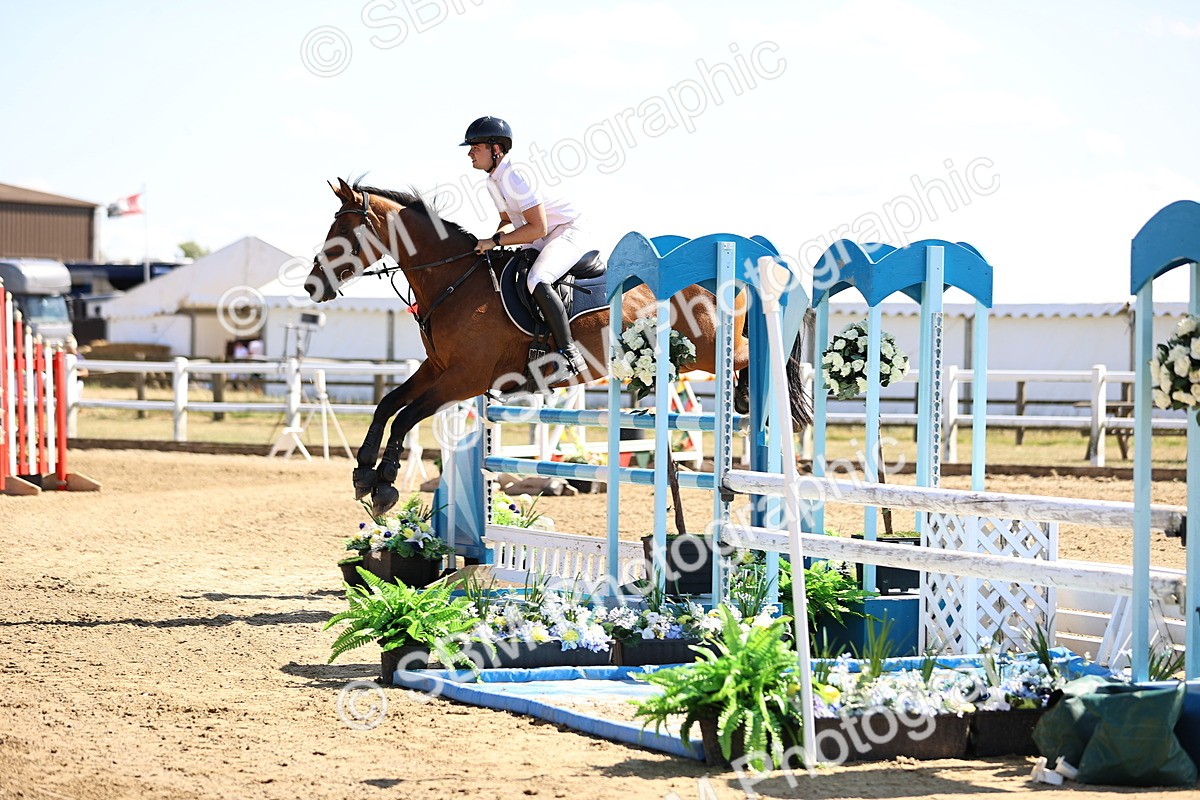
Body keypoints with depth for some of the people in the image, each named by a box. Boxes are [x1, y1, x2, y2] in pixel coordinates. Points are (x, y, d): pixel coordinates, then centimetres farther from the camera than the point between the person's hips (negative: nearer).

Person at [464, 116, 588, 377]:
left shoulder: (517, 176, -24)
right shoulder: (493, 181, 7)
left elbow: (538, 228, -29)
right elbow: (508, 220, 22)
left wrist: (495, 240, -25)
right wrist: (490, 243, 2)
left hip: (566, 233, -11)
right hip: (537, 244, 11)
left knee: (537, 281, -35)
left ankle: (569, 352, -30)